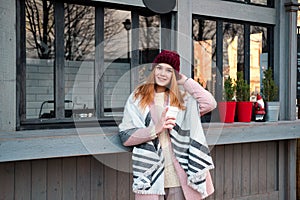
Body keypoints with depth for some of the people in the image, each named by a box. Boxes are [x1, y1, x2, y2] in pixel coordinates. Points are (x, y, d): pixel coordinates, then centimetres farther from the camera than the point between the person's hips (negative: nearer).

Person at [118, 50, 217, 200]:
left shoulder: (182, 96, 9)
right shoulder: (137, 98, 4)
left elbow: (210, 104, -8)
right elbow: (125, 137, -2)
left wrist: (185, 80, 1)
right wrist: (156, 128, -15)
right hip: (150, 175, -1)